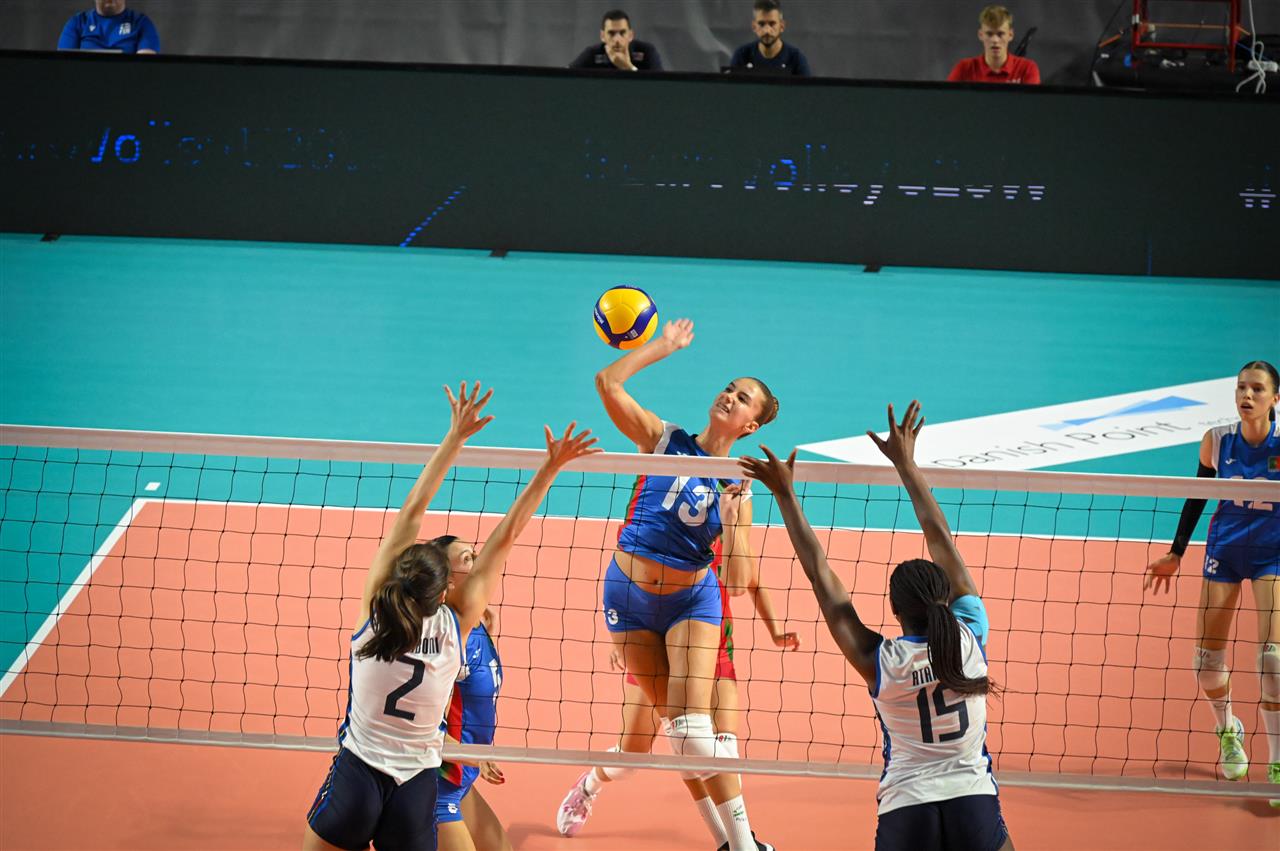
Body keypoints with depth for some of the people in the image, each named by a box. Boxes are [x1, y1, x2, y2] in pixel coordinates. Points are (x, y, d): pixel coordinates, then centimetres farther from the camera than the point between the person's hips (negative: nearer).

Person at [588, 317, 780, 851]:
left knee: (691, 726, -14)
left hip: (691, 598, -1)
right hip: (630, 594, 1)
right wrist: (662, 346, -6)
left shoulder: (735, 485, -2)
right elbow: (608, 383, -12)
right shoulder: (664, 440, -1)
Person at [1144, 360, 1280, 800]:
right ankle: (1227, 731, 33)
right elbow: (1197, 496, 6)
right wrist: (1176, 553, 11)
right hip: (1224, 550, 3)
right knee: (1206, 658, 2)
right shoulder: (1217, 441, -8)